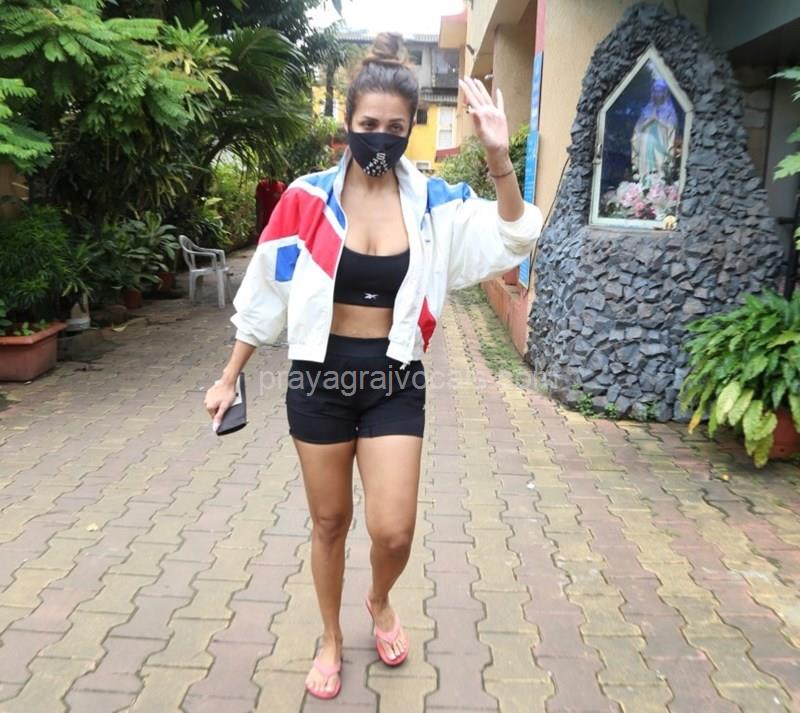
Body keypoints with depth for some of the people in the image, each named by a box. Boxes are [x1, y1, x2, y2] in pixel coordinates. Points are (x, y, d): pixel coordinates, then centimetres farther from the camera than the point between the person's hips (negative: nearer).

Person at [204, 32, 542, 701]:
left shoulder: (433, 202, -3)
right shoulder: (307, 198, -7)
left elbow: (511, 240, -10)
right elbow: (265, 294, 0)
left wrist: (498, 156, -25)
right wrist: (229, 378, 5)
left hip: (395, 380, 1)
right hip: (321, 375, 0)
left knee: (394, 531, -2)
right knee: (330, 521, 13)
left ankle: (381, 602, 36)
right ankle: (332, 640, 39)